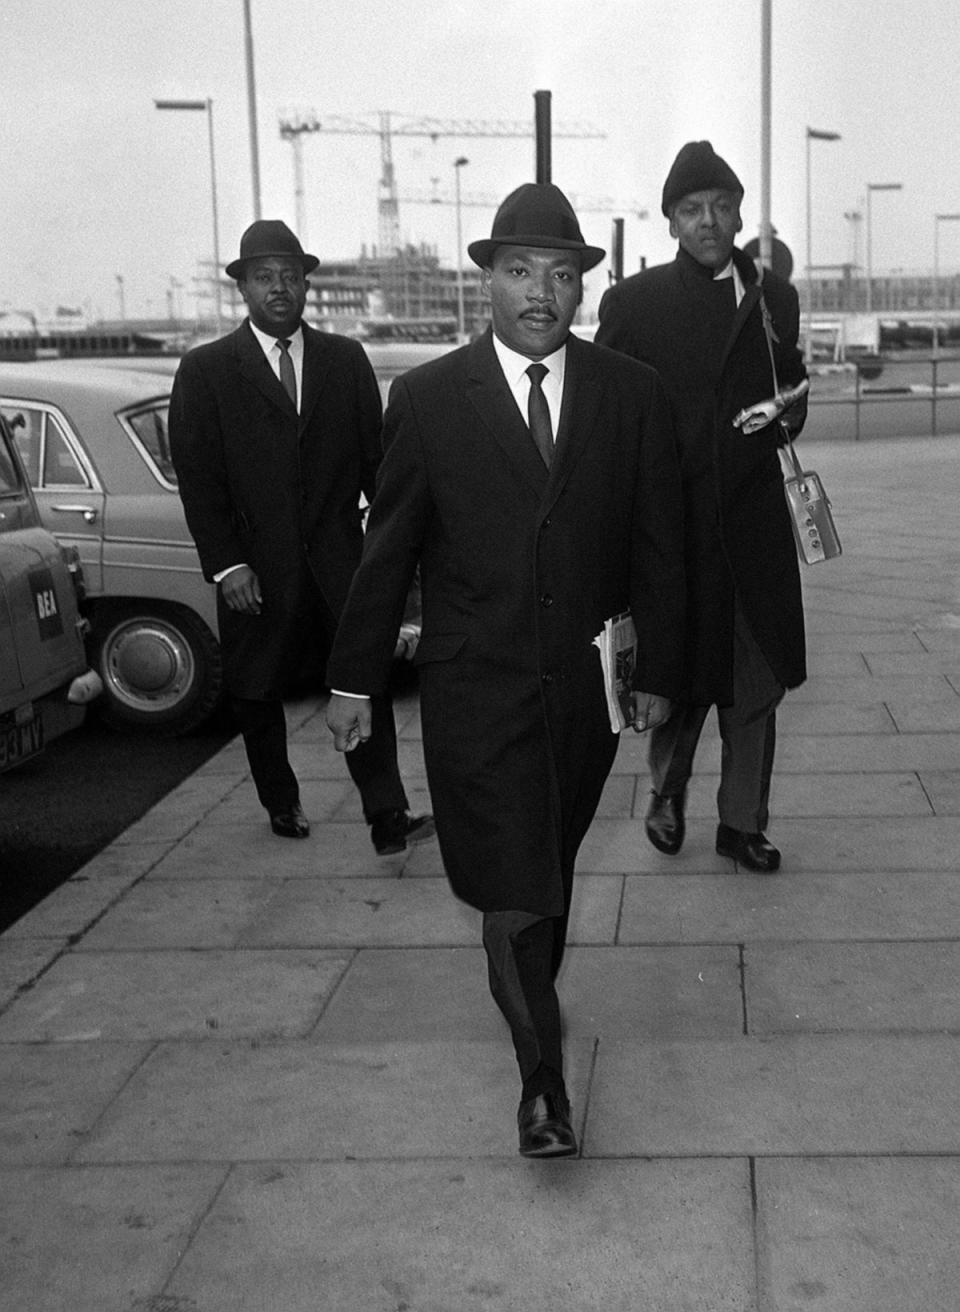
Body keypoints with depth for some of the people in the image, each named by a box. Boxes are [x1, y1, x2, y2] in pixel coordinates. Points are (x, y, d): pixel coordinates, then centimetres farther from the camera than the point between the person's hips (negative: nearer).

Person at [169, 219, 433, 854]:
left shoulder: (346, 360, 8)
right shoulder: (205, 371, 1)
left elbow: (376, 457, 7)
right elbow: (198, 479, -3)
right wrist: (226, 565, -11)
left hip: (339, 557, 1)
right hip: (258, 568, -1)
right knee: (257, 695, 11)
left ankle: (387, 815, -6)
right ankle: (281, 803, 31)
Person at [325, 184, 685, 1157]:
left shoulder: (632, 394, 2)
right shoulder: (428, 398, -3)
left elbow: (656, 543, 6)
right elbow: (387, 547, 2)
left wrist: (657, 671, 6)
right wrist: (353, 679, 4)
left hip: (585, 685, 2)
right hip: (475, 687, -2)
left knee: (551, 868, 15)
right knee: (510, 887, -4)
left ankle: (528, 998, 40)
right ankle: (541, 1075, 9)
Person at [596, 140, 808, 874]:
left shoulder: (774, 297, 8)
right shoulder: (632, 302, -1)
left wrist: (784, 414, -4)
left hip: (754, 522, 3)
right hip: (667, 525, -3)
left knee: (755, 682, 8)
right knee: (677, 677, 8)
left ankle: (744, 823, 23)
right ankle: (667, 793, 33)